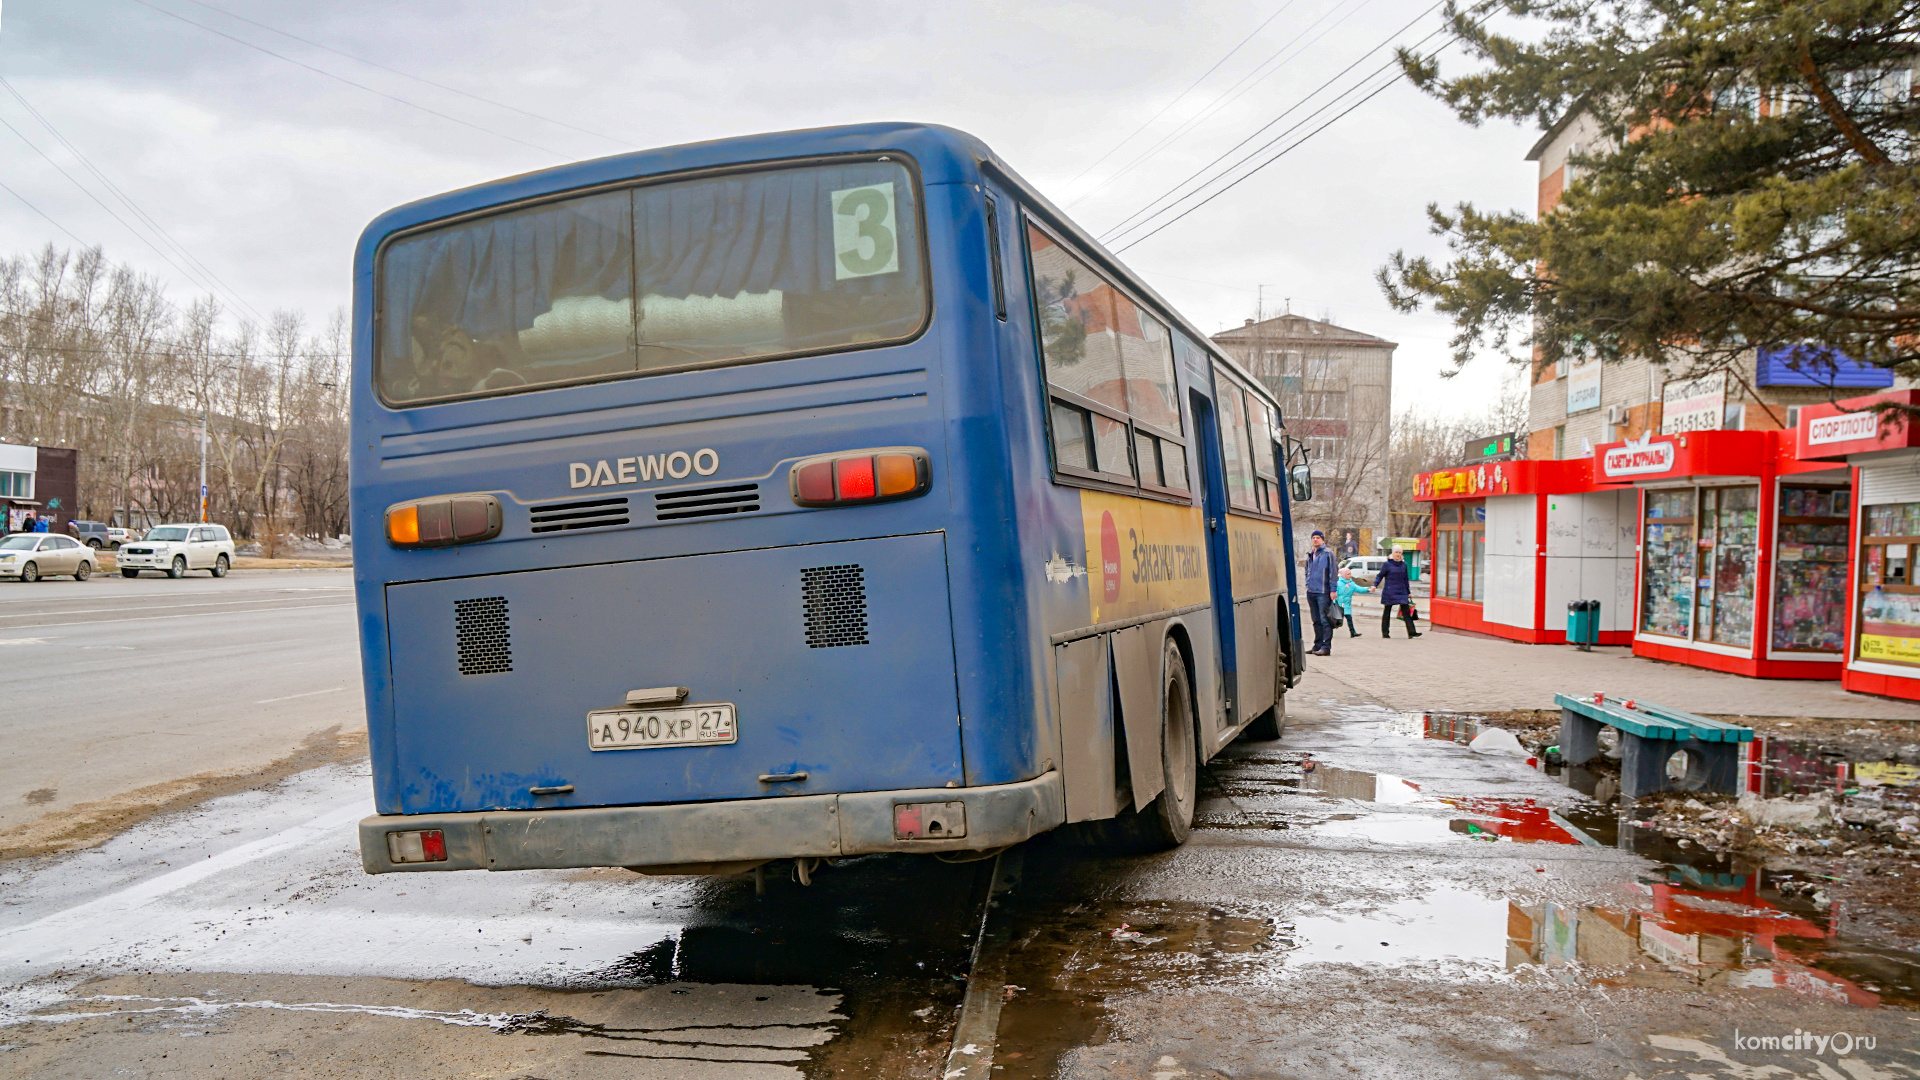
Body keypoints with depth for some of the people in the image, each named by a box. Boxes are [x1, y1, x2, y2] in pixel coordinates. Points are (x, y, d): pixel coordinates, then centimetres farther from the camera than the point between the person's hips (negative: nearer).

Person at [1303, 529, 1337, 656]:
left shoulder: (1328, 553, -2)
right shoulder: (1310, 555, 19)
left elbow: (1332, 572, -6)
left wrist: (1333, 589, -12)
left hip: (1323, 592, -7)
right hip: (1311, 592, 7)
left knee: (1325, 620, -8)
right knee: (1316, 620, 11)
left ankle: (1326, 647, -9)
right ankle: (1318, 645, 16)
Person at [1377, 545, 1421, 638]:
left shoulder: (1404, 564, 11)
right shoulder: (1387, 564, -2)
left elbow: (1405, 579, 18)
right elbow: (1380, 576, 0)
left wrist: (1409, 592, 20)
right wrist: (1375, 585, -17)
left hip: (1401, 592, 4)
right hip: (1389, 592, -4)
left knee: (1406, 611, -5)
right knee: (1387, 612, 2)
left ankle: (1412, 632, -10)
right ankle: (1385, 633, 10)